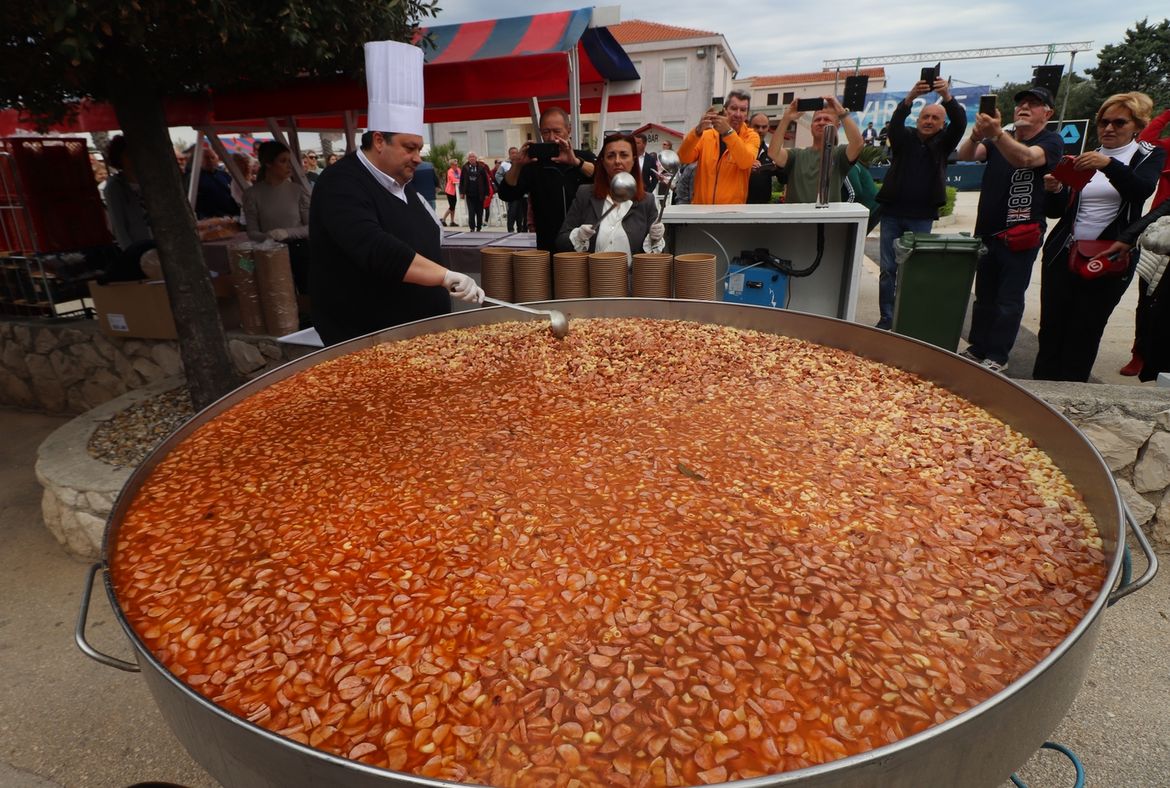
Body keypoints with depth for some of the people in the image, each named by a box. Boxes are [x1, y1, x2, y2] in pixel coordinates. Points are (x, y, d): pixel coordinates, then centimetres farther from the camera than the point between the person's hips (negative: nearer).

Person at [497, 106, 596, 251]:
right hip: (548, 248, 0)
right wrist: (518, 165, -20)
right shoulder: (533, 164, 6)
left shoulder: (585, 158, 6)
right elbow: (506, 194, -4)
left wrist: (576, 162, -26)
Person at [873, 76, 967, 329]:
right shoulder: (904, 139, 5)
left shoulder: (943, 143, 6)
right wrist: (910, 98, -33)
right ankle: (886, 318, 6)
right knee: (888, 269, 0)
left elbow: (960, 122, -11)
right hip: (892, 213, 0)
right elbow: (896, 121, -14)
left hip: (921, 217, 0)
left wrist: (947, 97, -29)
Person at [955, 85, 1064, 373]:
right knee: (984, 296, 13)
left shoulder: (1051, 142, -5)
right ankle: (977, 349, 23)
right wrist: (977, 134, -32)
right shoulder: (999, 140, 10)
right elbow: (966, 154, -9)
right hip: (987, 231, 5)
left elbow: (1026, 158, -29)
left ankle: (997, 357, 4)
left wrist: (996, 133, -45)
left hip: (1020, 235, -5)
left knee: (1008, 300, -2)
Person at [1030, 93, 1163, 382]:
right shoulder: (1086, 158, 17)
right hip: (1063, 255, 3)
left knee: (1085, 334, -2)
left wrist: (1109, 165, -31)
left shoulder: (1149, 157, 7)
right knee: (1051, 327, 0)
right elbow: (1057, 210, 13)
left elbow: (1142, 189, -16)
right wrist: (1054, 190, -9)